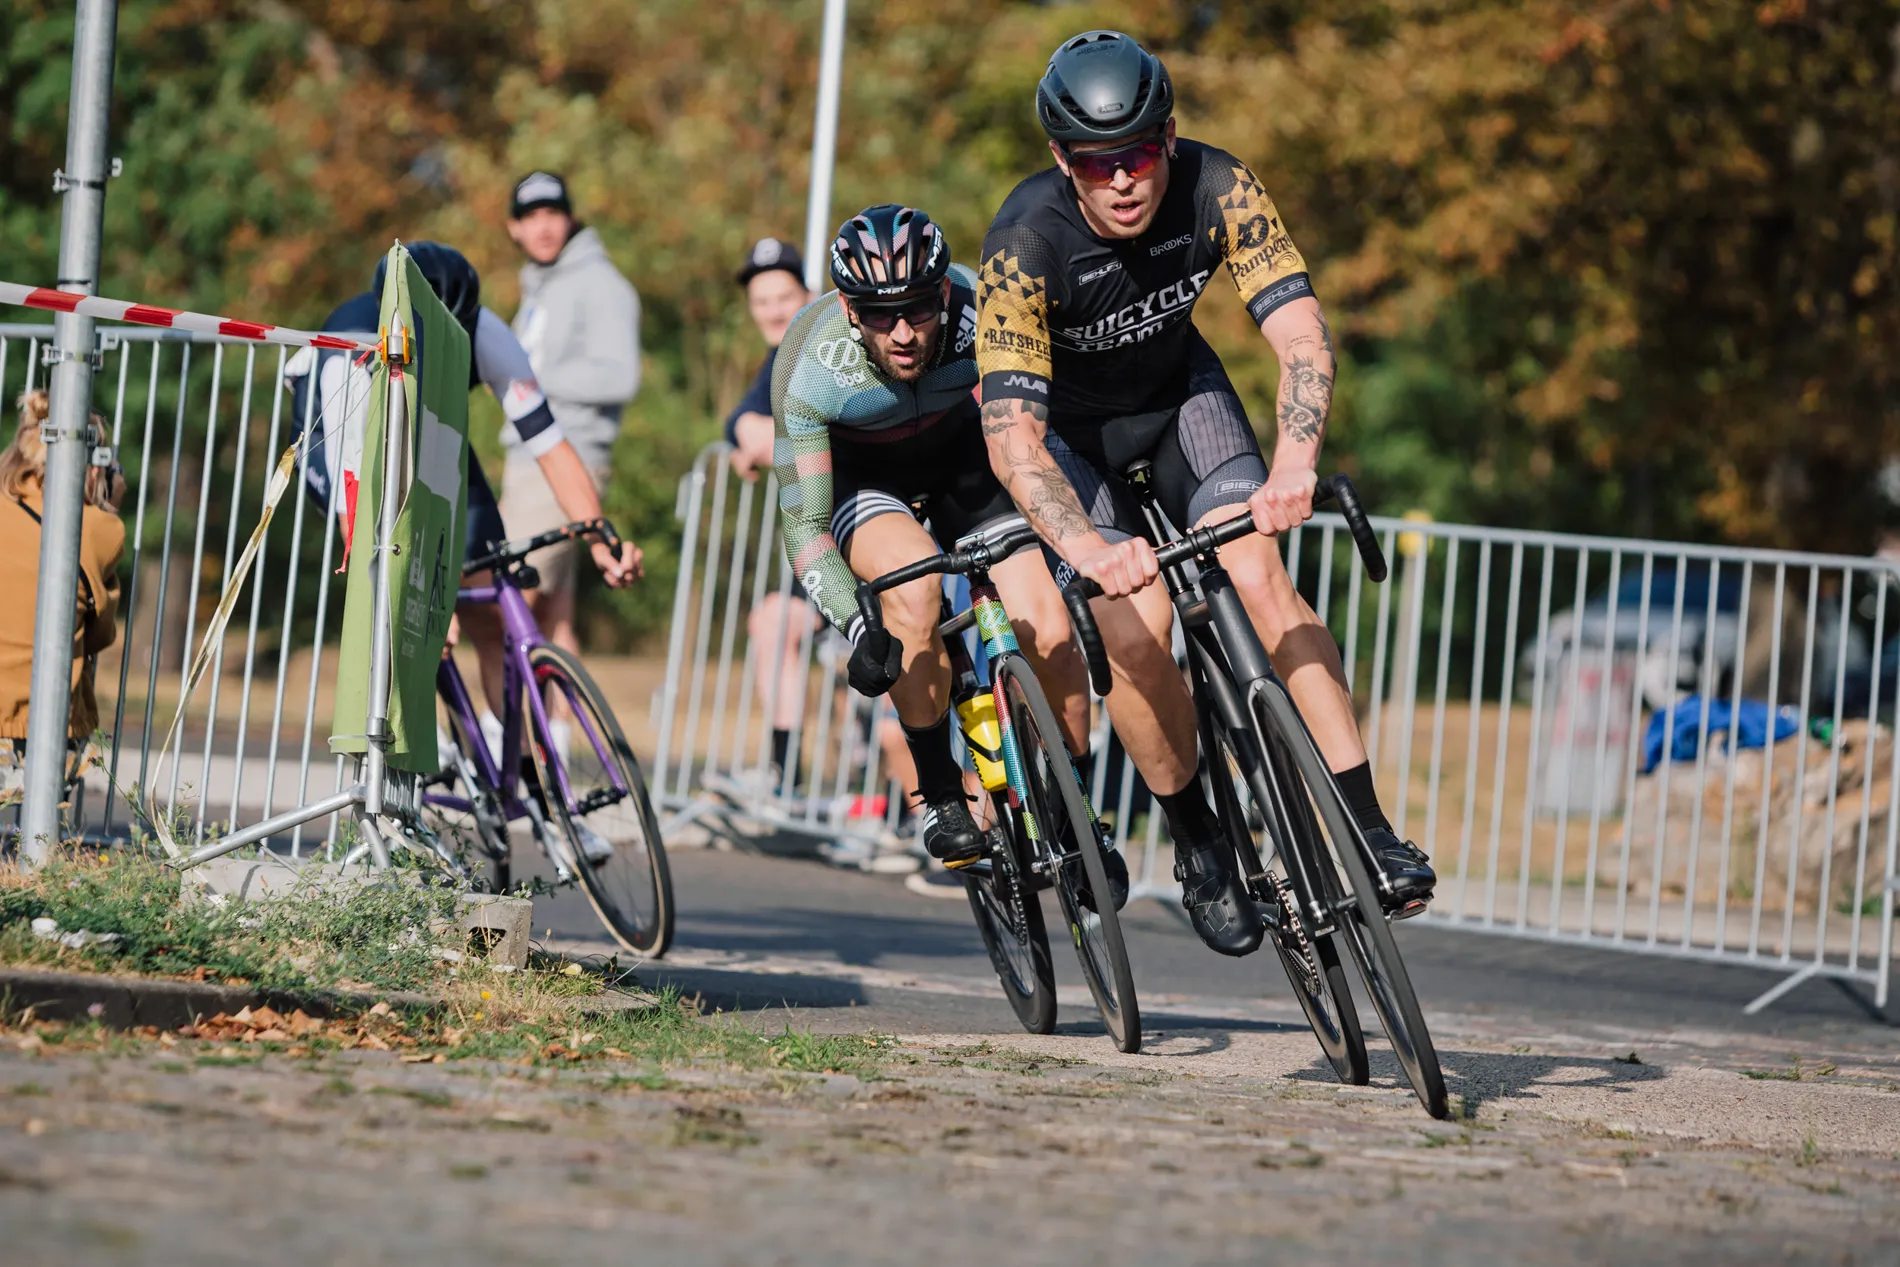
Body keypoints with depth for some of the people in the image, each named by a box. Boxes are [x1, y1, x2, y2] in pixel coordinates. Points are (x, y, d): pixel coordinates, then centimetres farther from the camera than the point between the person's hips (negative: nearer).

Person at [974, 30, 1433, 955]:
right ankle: (1198, 850, 2)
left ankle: (1369, 832, -18)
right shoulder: (1025, 245, -34)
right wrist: (1087, 548, -56)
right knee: (1134, 630, -20)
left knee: (1258, 577, -19)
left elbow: (1302, 336, -34)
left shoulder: (1217, 189, -27)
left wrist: (1293, 465, -53)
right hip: (1066, 429, -2)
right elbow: (1012, 438, -39)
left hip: (1177, 391, 2)